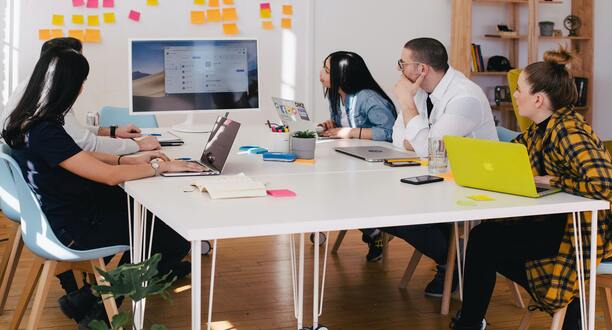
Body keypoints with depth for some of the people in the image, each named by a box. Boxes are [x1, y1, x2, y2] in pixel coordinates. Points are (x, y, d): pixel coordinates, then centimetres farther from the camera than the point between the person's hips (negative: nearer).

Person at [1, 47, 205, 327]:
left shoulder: (28, 121, 0)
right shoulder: (45, 133, -30)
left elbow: (80, 157, 13)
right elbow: (110, 175, -28)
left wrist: (131, 160, 6)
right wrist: (162, 167, -16)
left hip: (63, 210, 10)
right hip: (74, 230, -10)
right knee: (177, 238, -2)